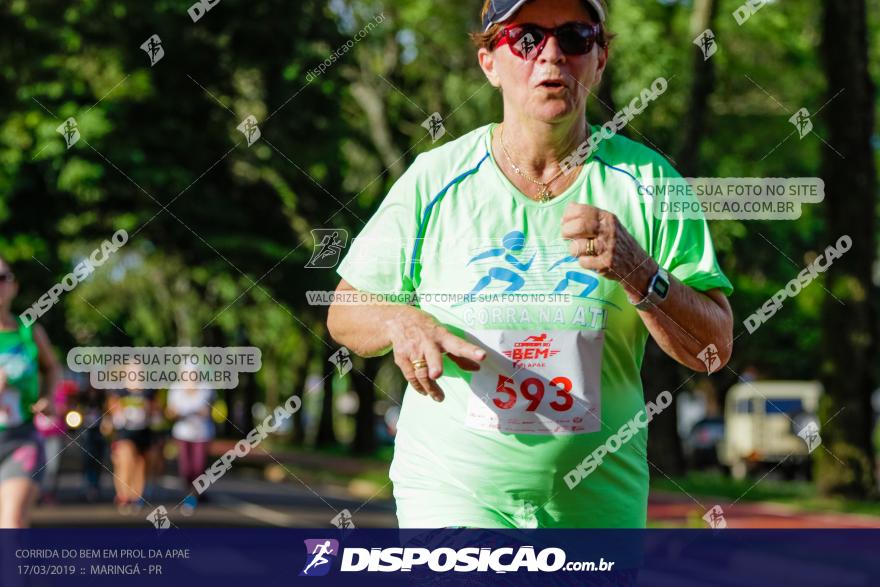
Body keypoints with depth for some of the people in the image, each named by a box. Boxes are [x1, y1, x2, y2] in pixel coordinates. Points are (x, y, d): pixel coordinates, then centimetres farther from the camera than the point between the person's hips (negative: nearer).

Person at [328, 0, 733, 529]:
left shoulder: (649, 182, 0)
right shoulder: (434, 179, 0)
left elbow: (715, 349, -4)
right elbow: (345, 311, 7)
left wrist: (636, 272, -21)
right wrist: (400, 323, -15)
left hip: (599, 504, 2)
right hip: (451, 496, -1)